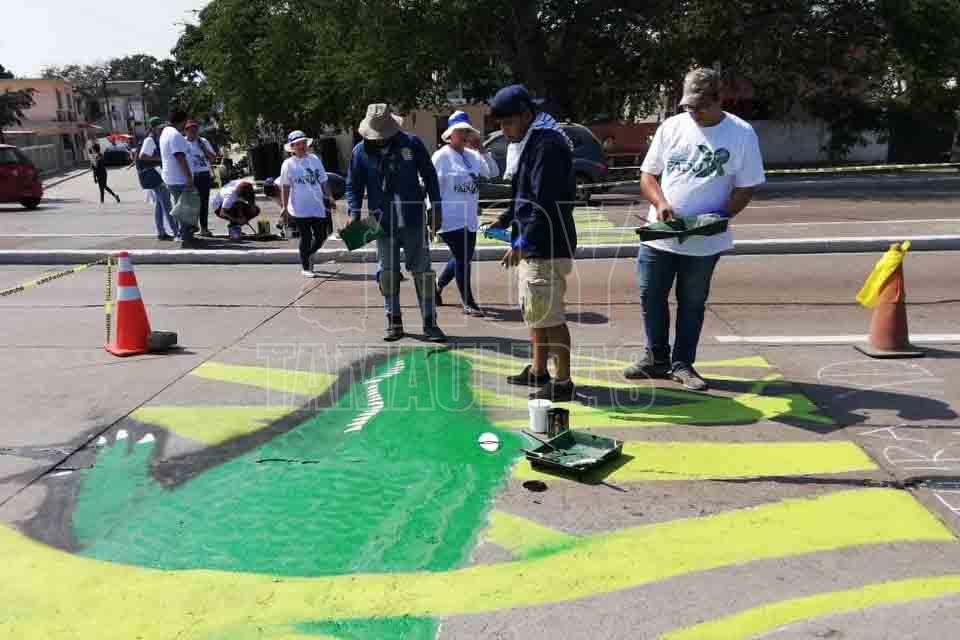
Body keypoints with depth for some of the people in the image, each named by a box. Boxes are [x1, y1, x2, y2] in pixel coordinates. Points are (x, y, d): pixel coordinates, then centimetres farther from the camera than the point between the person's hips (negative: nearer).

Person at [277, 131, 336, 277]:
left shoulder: (315, 159, 8)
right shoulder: (288, 164, -2)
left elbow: (323, 181, 13)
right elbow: (285, 187, -2)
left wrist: (329, 197, 8)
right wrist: (284, 207, -6)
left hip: (318, 206, 4)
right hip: (300, 209, -4)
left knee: (321, 236, 7)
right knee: (306, 237, 1)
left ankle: (308, 255, 35)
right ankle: (305, 267, 18)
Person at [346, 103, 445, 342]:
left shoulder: (412, 143, -3)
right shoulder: (361, 151, 0)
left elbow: (429, 176, 4)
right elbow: (353, 186, 6)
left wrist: (436, 207, 2)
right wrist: (354, 213, -8)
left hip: (414, 221, -1)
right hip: (383, 224, 1)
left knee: (422, 271, 2)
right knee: (388, 273, 7)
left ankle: (430, 323, 10)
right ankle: (394, 322, 21)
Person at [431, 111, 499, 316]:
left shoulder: (473, 156, 10)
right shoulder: (441, 156, -7)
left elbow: (493, 173, 5)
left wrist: (482, 151, -6)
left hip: (469, 218, 7)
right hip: (450, 218, -7)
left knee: (463, 258, 15)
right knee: (462, 259, -5)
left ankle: (438, 285, 38)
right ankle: (468, 303, 5)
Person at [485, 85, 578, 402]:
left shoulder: (547, 144, -17)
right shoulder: (530, 142, 16)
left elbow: (546, 203, -24)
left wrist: (523, 242, -26)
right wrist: (504, 220, 18)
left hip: (547, 248, -11)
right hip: (532, 247, 11)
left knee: (550, 315, -5)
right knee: (535, 311, 18)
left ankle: (563, 381, 5)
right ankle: (538, 370, 31)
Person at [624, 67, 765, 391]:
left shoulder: (741, 134, -4)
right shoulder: (671, 127, 2)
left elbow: (745, 188, -2)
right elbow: (647, 176, 6)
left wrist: (718, 217, -19)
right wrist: (661, 203, -14)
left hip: (705, 241, -2)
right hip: (658, 234, 2)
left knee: (692, 303, 9)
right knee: (650, 297, 8)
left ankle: (682, 364, 24)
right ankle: (657, 358, 26)